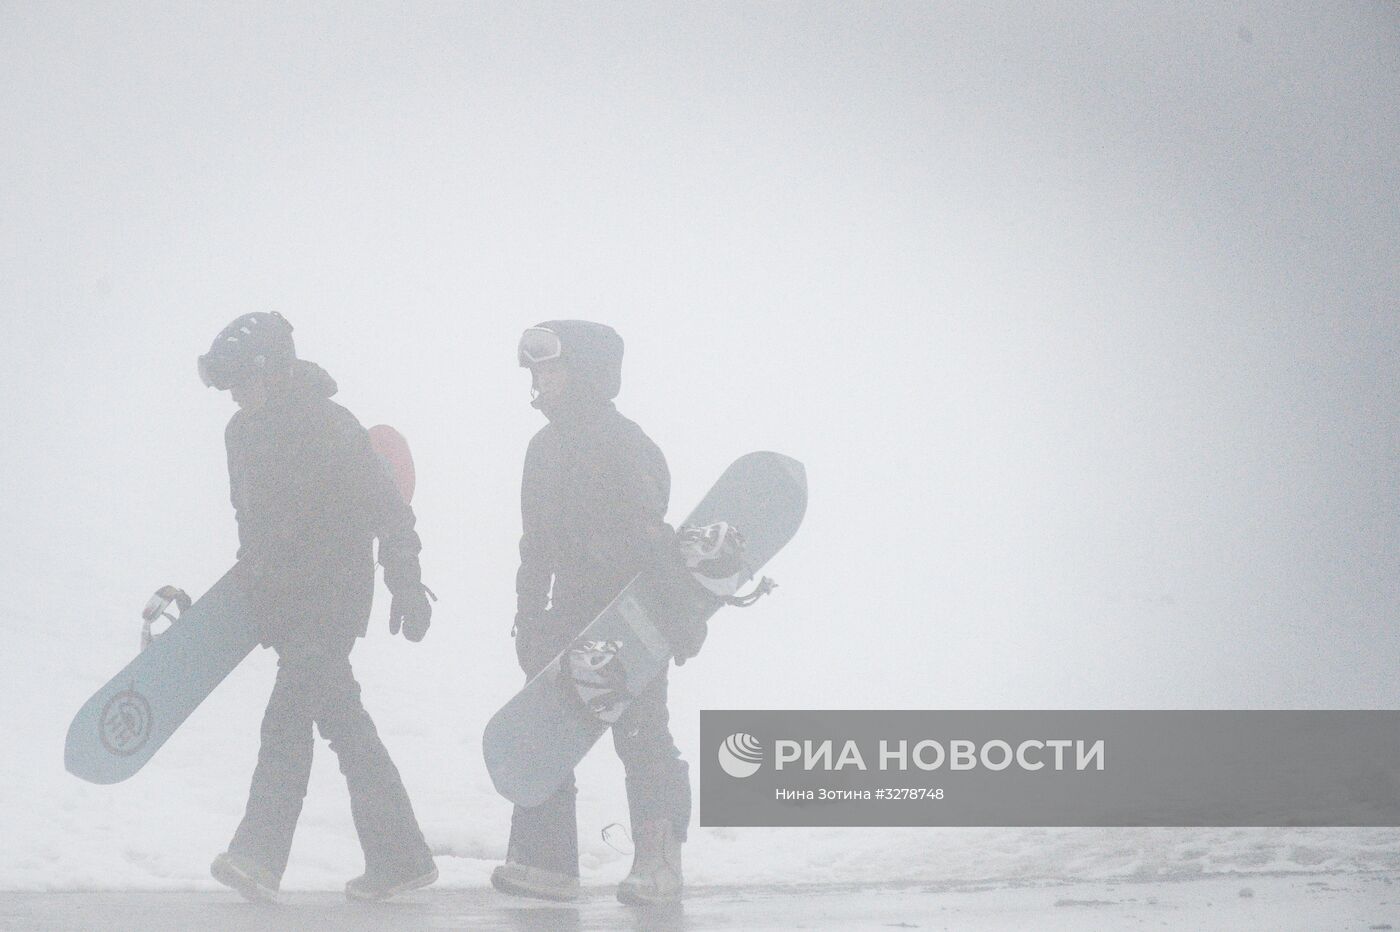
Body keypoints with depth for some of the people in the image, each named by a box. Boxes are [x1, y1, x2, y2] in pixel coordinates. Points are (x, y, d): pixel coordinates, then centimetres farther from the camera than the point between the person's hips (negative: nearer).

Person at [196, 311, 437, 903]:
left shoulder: (331, 427, -13)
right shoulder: (243, 432, 9)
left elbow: (387, 510, -11)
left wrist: (406, 585, -10)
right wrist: (250, 582, 22)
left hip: (332, 596, -7)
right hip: (284, 602, 8)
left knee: (288, 720, -11)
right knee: (340, 718, 6)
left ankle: (258, 856, -7)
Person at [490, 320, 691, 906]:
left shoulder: (624, 446, -13)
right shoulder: (546, 447, 12)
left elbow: (651, 537, -19)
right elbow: (538, 544, 18)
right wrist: (528, 617, 17)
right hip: (571, 613, 8)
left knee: (641, 736, -2)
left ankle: (659, 859, 11)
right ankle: (546, 859, 6)